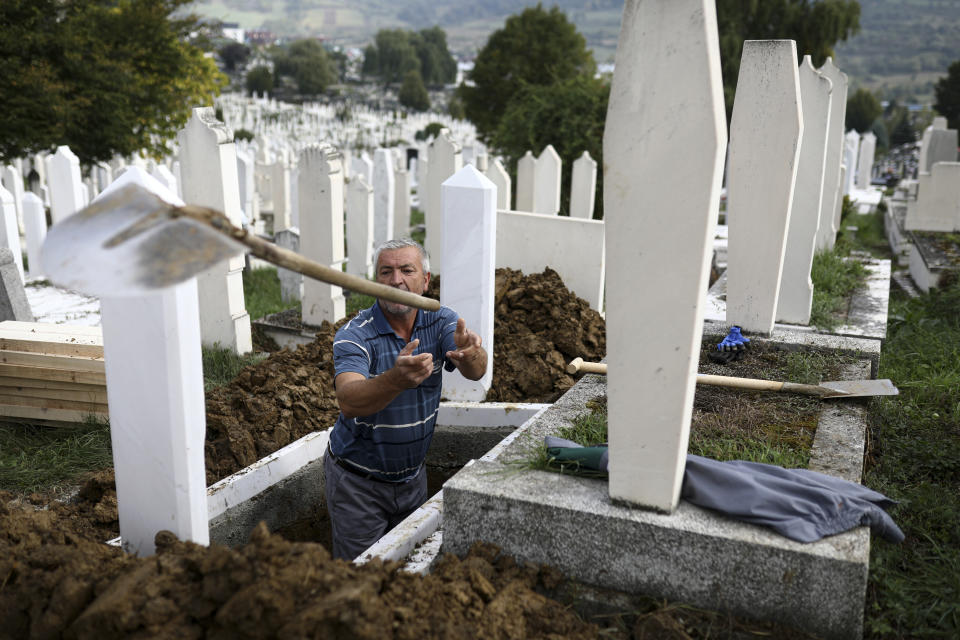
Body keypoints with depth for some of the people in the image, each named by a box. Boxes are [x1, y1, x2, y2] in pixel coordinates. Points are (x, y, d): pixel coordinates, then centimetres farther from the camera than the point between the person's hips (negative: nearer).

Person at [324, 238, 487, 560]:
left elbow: (476, 371, -25)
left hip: (413, 475, 4)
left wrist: (470, 354, -49)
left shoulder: (440, 321, -7)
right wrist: (396, 379, -55)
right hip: (359, 482, -4)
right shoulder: (353, 336, -18)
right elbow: (349, 402, -36)